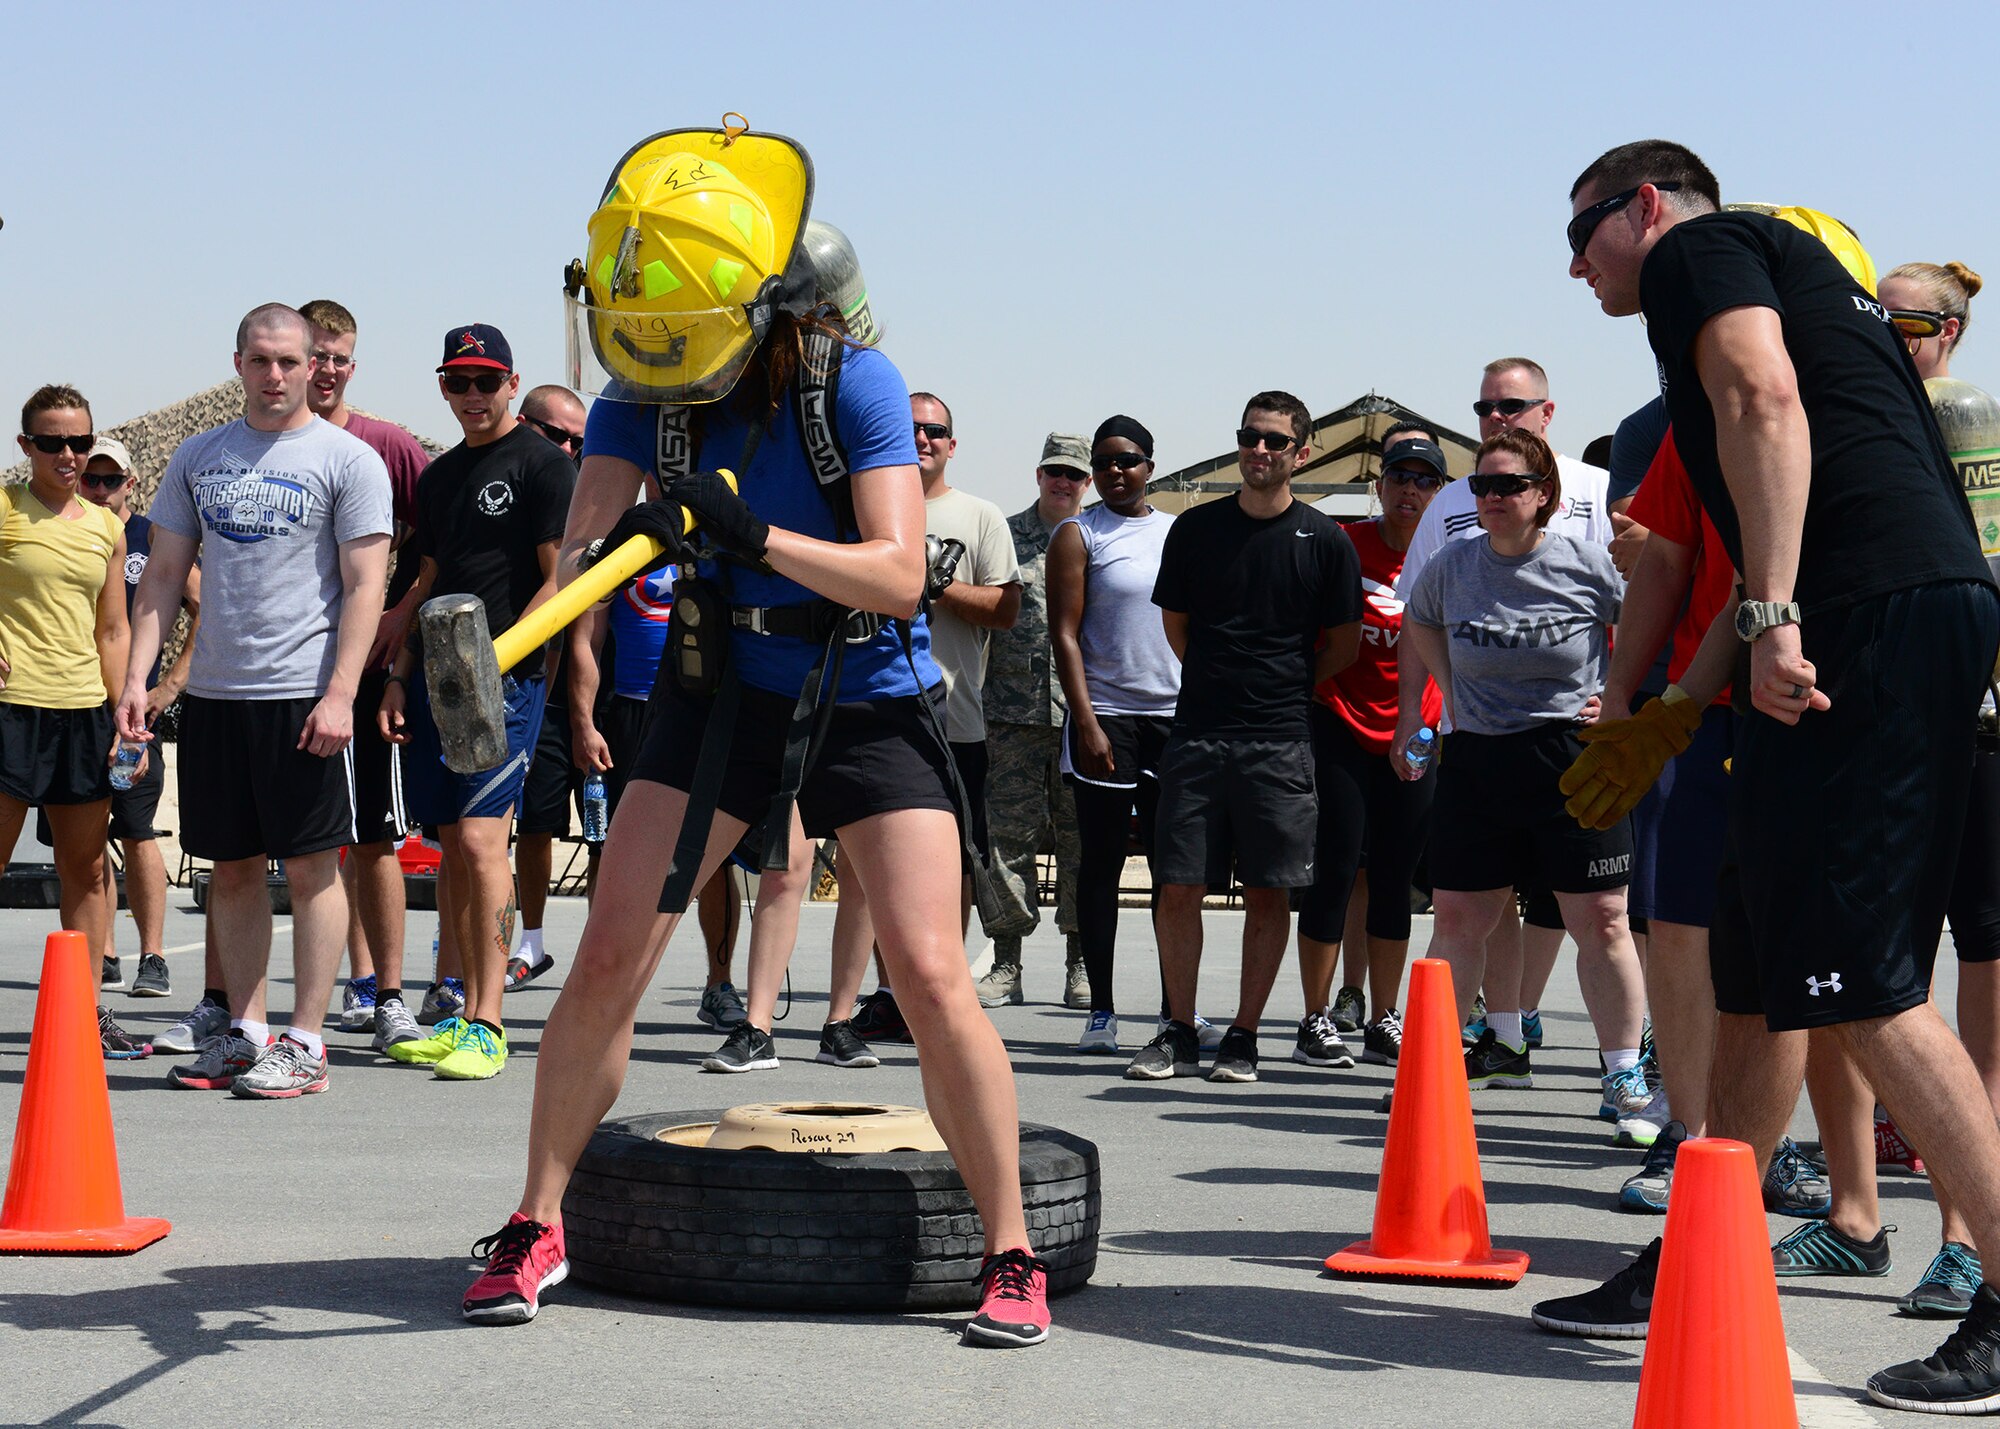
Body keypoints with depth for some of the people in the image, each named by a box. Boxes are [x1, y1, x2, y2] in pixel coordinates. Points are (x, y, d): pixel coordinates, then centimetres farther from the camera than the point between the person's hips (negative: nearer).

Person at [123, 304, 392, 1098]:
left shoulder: (348, 460, -1)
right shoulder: (198, 458, 13)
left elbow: (365, 587, -6)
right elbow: (164, 576, 15)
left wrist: (340, 695, -15)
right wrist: (137, 674, 4)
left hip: (305, 694, -5)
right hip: (212, 692, 5)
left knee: (311, 865, -3)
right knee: (232, 866, 9)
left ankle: (304, 1044, 2)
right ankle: (245, 1032, 18)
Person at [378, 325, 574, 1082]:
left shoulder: (543, 465, -3)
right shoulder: (438, 477, 19)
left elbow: (561, 581, -9)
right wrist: (399, 678, 14)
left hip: (507, 677, -7)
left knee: (481, 837, -14)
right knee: (452, 846, 7)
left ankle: (486, 1027, -14)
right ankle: (466, 1015, 12)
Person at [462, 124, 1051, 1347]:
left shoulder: (852, 382, -19)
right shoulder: (639, 393, -8)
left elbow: (897, 573, -26)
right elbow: (579, 550, -16)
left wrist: (754, 535, -40)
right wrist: (599, 556, -41)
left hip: (872, 694, -3)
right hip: (727, 684, 3)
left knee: (931, 976, -12)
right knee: (609, 958, -3)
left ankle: (1013, 1257, 1)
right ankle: (538, 1228, 13)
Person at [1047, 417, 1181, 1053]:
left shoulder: (1179, 533, 14)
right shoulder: (1078, 535, 2)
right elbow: (1065, 635, -4)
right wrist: (1086, 721, -13)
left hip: (1176, 715, 4)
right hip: (1106, 716, -4)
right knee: (1101, 862, -1)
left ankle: (1176, 1006, 11)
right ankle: (1101, 1009, 3)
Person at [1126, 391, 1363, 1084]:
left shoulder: (1325, 541, 1)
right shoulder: (1195, 529, 7)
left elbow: (1343, 644, 10)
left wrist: (1284, 689, 9)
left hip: (1281, 741, -1)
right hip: (1197, 733, 2)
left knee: (1269, 894, 1)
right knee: (1178, 888, -1)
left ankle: (1243, 1037, 10)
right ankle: (1179, 1033, 9)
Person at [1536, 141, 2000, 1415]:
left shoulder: (1699, 249, 5)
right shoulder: (1796, 266, 31)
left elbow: (1764, 400, -15)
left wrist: (1774, 613, -21)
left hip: (1870, 609, -10)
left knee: (1858, 982, -12)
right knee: (1759, 967, 14)